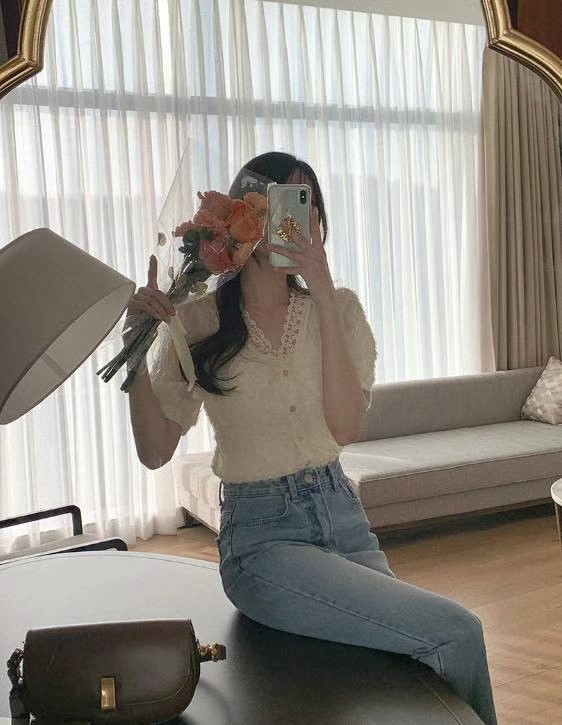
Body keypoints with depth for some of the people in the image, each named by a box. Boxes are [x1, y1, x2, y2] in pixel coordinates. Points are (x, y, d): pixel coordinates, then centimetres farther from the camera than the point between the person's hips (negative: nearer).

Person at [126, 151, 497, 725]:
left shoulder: (338, 307, 3)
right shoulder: (200, 322, -3)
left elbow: (346, 428, -12)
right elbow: (155, 451, -4)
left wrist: (323, 297, -17)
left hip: (342, 512, 4)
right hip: (261, 536, -3)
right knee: (457, 632, -17)